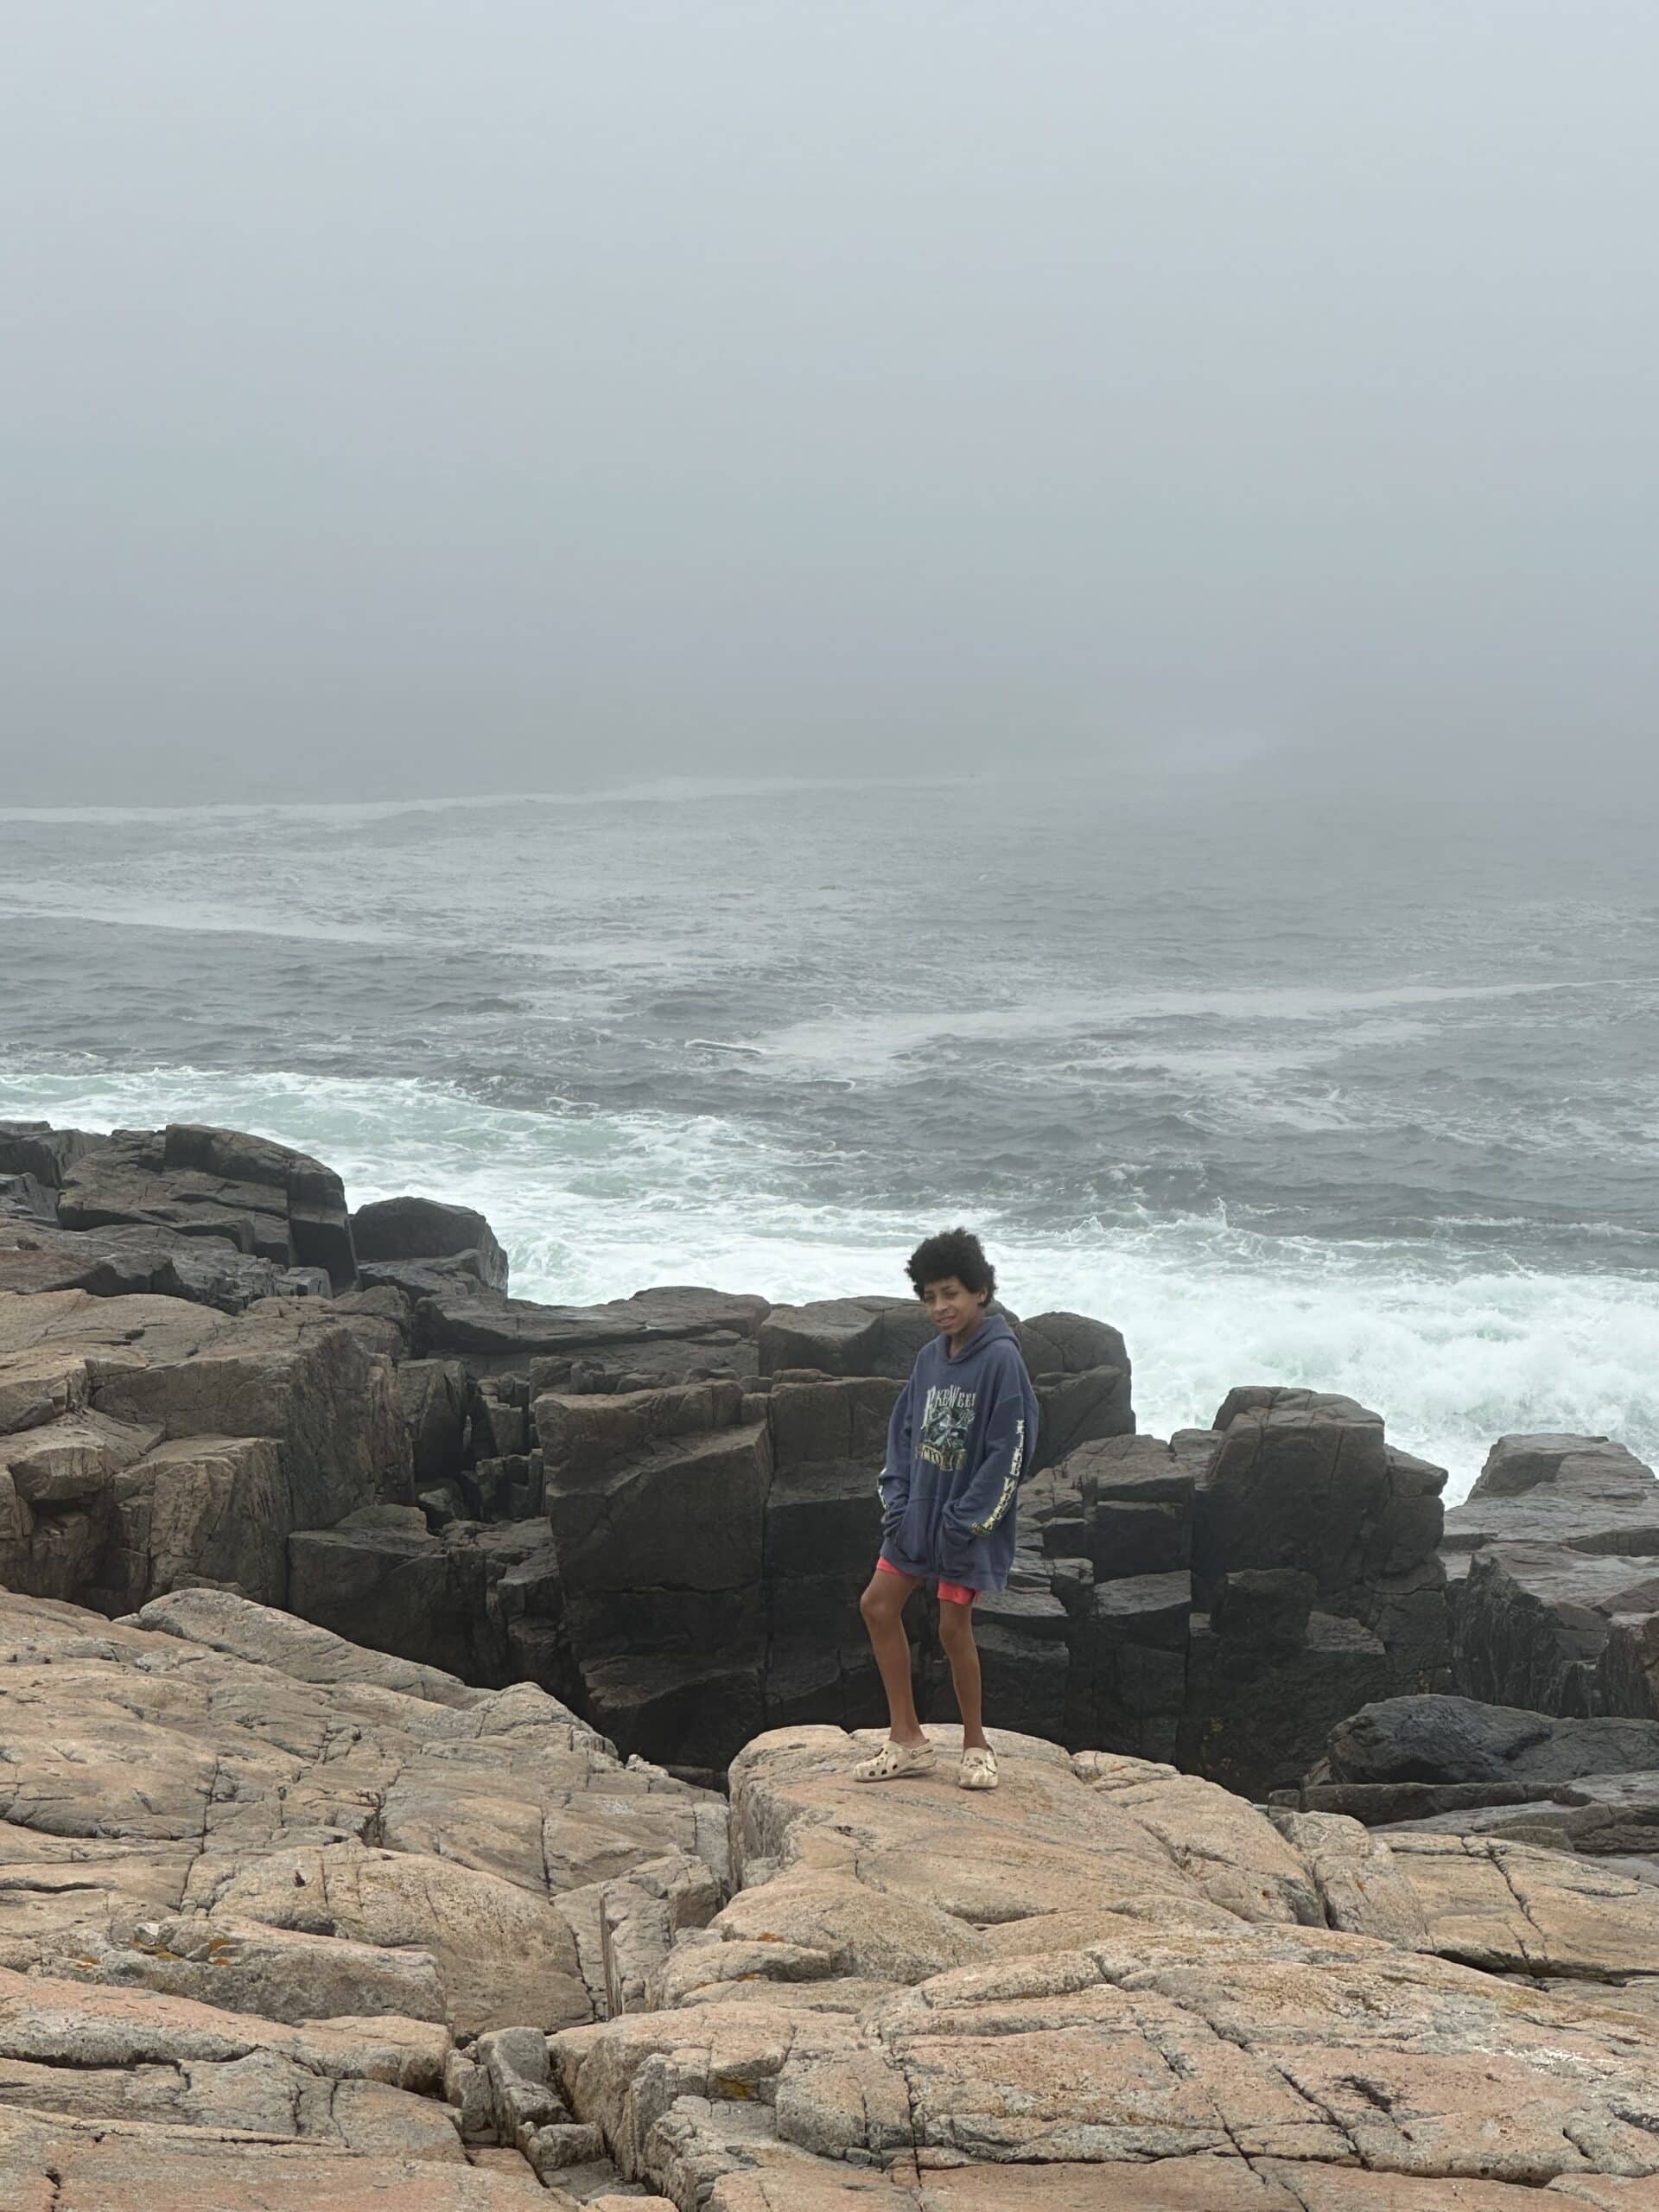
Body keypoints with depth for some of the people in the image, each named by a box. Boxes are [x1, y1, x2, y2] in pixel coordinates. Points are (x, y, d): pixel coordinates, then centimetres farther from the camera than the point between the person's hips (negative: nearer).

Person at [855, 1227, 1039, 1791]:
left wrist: (964, 1522, -17)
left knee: (954, 1629, -1)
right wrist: (897, 1500, 2)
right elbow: (903, 1430, 14)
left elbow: (1009, 1453, -18)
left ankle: (976, 1746, 18)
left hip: (969, 1523, -8)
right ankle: (907, 1740, 16)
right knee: (878, 1606, 7)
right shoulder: (930, 1357, 5)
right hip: (920, 1513, 8)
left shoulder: (1001, 1359, -17)